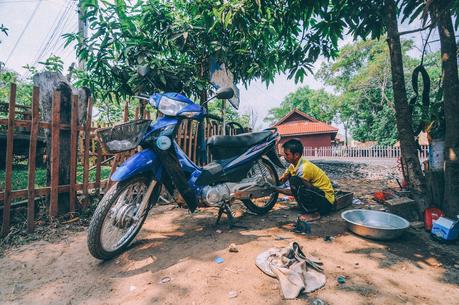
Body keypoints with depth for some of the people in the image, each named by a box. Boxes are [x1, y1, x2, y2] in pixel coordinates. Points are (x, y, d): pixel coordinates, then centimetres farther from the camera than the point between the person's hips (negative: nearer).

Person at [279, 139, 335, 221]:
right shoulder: (294, 164, -2)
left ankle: (314, 213, -13)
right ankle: (306, 206, 8)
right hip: (316, 191, 9)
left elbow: (294, 191, -20)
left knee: (295, 181, -31)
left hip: (326, 200, -9)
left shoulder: (304, 168, -28)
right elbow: (282, 179, 8)